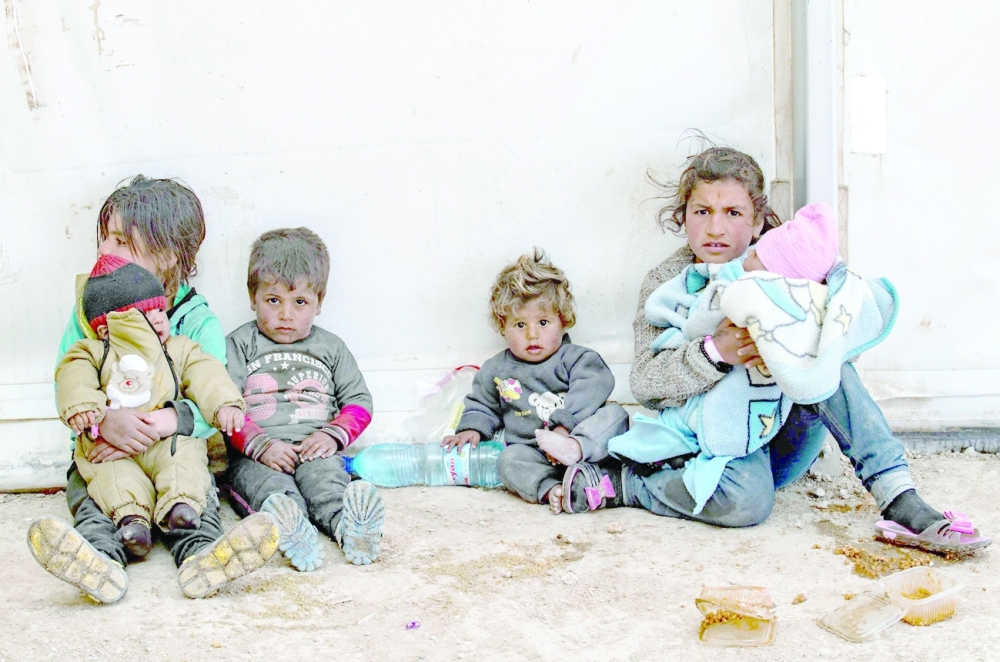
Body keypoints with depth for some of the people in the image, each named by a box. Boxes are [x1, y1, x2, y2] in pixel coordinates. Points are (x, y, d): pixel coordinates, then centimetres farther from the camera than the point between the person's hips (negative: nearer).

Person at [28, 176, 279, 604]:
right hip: (101, 450, 1)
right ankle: (101, 557, -56)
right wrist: (104, 421, -28)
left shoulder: (197, 321, -2)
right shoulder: (91, 306, 5)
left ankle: (201, 555, -56)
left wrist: (162, 423, -36)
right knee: (85, 491, -28)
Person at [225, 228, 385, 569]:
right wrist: (261, 444, -15)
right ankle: (288, 524, -66)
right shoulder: (240, 344, 15)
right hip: (255, 456, -1)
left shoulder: (330, 347, 23)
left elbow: (359, 402, 19)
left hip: (315, 449, 1)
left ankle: (346, 520, -63)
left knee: (324, 477, -34)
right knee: (269, 485, -36)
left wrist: (333, 434, -4)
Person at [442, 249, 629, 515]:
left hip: (585, 436, -2)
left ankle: (575, 449, -51)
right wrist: (472, 428, 11)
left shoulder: (576, 359, 3)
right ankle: (551, 491, -49)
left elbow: (591, 389, -15)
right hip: (534, 457, 2)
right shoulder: (496, 370, 17)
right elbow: (482, 405, 32)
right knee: (510, 460, -27)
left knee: (614, 413, -24)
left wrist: (565, 426, -28)